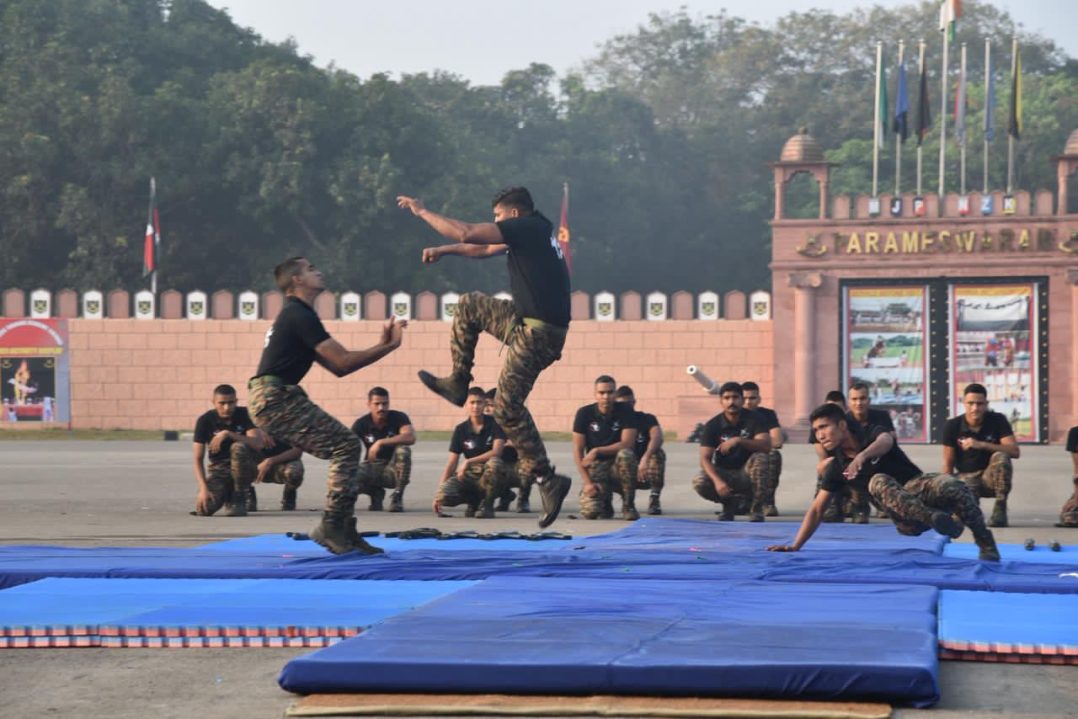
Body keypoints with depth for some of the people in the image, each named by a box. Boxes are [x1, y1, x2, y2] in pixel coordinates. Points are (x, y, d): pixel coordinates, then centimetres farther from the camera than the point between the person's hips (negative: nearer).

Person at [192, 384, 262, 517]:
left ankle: (239, 499, -17)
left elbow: (258, 445, -25)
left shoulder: (245, 415, -10)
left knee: (239, 447, -35)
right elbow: (198, 459, -11)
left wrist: (228, 434, -32)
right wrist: (203, 488, -25)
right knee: (204, 509, -27)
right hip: (218, 469, 0)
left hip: (243, 467, 0)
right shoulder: (205, 421, -9)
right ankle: (226, 494, 10)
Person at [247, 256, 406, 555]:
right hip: (274, 398, -10)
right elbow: (343, 362, -15)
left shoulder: (295, 315, 22)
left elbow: (337, 367, 19)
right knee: (346, 446, -11)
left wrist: (381, 345, 13)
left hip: (274, 399, 10)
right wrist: (389, 347, -8)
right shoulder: (300, 315, -11)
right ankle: (331, 527, -10)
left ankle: (344, 531, 8)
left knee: (347, 446, 9)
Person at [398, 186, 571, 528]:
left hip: (537, 333, -10)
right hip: (528, 321, 10)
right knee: (468, 305, 20)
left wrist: (422, 212, -6)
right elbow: (484, 249, 31)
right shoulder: (534, 232, 18)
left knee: (507, 406, -9)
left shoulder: (526, 227, -11)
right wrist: (443, 251, 27)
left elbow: (466, 234, -16)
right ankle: (458, 381, 23)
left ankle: (547, 479, -7)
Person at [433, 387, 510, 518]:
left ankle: (487, 504, -13)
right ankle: (475, 501, 7)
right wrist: (440, 489, -11)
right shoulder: (461, 430, 2)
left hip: (491, 475, -2)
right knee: (444, 494, -27)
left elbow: (496, 452, -18)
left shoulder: (495, 423, -5)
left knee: (494, 463, -39)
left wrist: (469, 462, -26)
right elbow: (452, 462, -1)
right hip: (470, 475, 2)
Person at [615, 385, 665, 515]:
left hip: (648, 474, -1)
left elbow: (657, 438, -28)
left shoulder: (647, 419, -6)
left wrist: (645, 458, -46)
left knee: (658, 453, -31)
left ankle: (654, 499, -17)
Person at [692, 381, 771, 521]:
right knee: (699, 483, -29)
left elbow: (766, 445, -23)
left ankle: (756, 509, -14)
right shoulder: (712, 425, -9)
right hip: (723, 472, 1)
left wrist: (739, 440, -36)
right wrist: (717, 481, -33)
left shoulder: (752, 419, -9)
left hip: (746, 472, -1)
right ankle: (730, 503, 4)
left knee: (760, 458, -32)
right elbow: (705, 459, -15)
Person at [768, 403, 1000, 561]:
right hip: (905, 521, 1)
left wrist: (862, 456, -51)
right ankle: (937, 519, -49)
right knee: (879, 481, -32)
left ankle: (986, 545, -22)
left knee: (955, 486, -36)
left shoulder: (871, 433, -3)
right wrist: (795, 545, -3)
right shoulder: (837, 467, 6)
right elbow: (817, 509, 7)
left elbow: (885, 441, -28)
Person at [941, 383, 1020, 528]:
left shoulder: (997, 420, -9)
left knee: (1001, 457, -34)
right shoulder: (952, 426, -8)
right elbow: (948, 464, -3)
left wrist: (981, 445, -30)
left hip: (991, 477, 1)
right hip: (966, 477, -1)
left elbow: (1015, 451, -20)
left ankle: (1000, 510, -21)